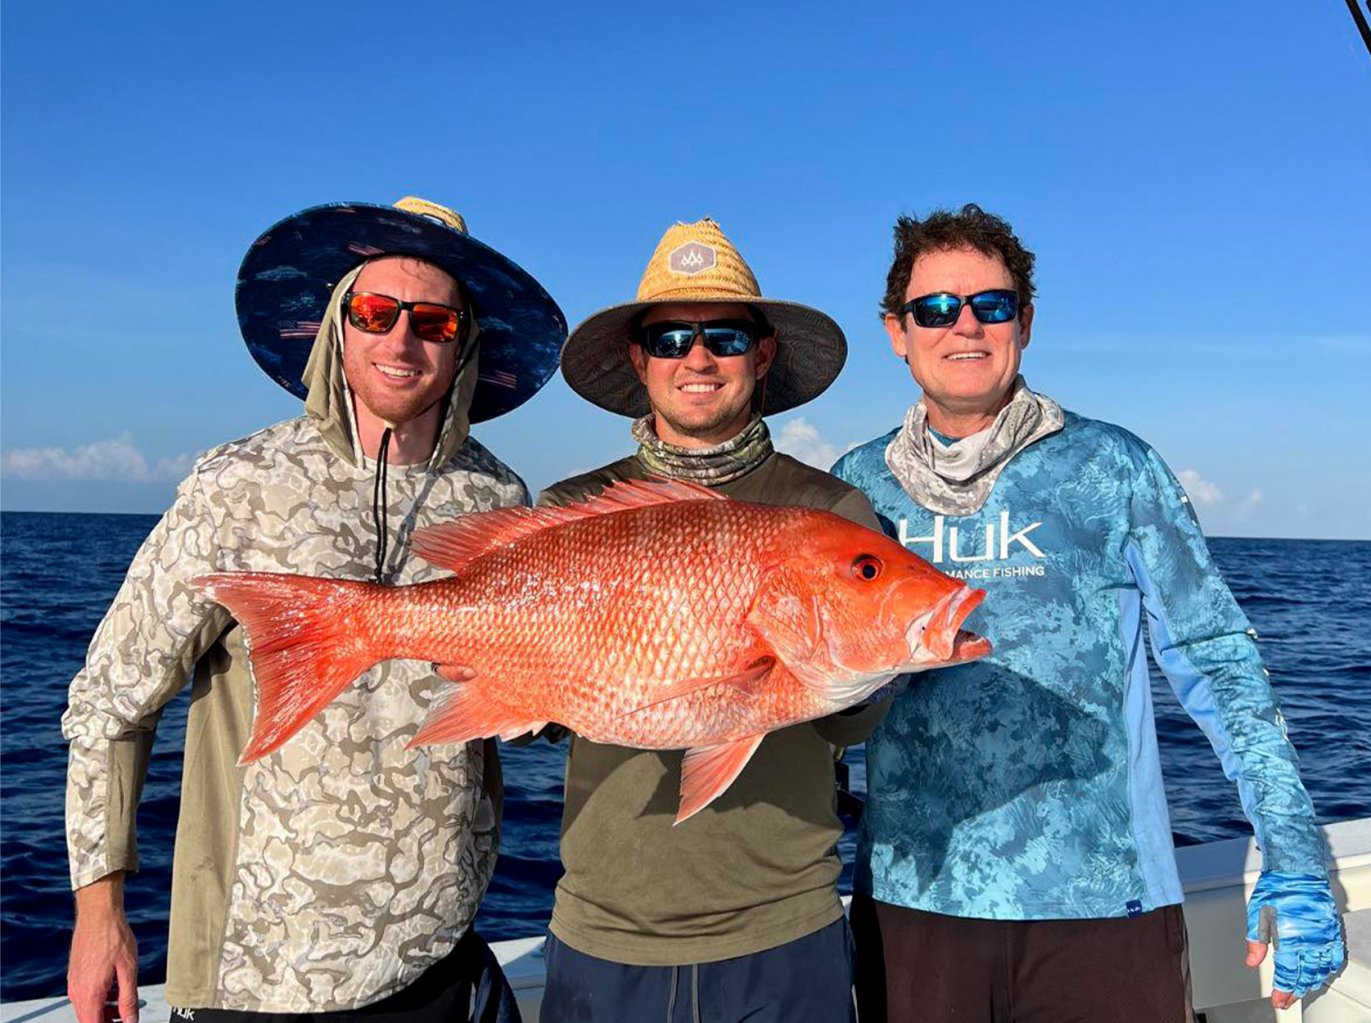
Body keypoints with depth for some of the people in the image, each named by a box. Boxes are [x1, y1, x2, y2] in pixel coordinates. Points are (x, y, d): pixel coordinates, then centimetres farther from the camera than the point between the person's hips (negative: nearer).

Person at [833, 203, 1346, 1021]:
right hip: (911, 896, 2)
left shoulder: (1113, 466, -2)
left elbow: (1217, 662, -1)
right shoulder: (857, 484, 3)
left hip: (1107, 900, -1)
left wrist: (1295, 859, -7)